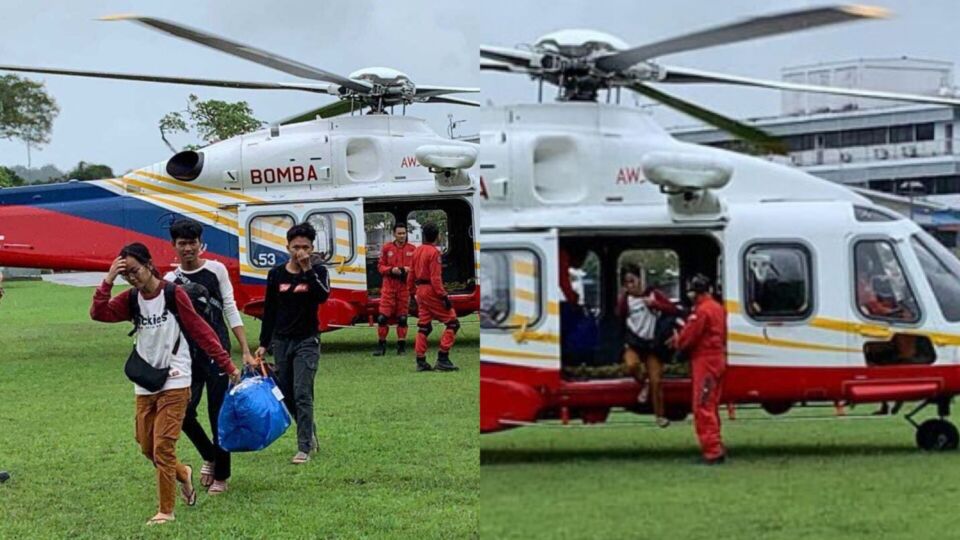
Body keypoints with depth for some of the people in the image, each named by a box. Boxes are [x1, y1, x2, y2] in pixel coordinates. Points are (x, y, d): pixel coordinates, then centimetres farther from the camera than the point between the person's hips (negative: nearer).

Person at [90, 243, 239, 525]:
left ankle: (166, 511, 2)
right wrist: (108, 280, -18)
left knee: (163, 446, -8)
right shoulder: (131, 299, 5)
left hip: (174, 382, -5)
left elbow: (201, 331, -7)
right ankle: (184, 474, 37)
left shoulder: (173, 294, -8)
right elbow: (98, 313, -9)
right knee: (147, 447, 10)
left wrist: (227, 364, -8)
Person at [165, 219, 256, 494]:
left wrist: (246, 351, -2)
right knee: (184, 412, -5)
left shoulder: (216, 270, 4)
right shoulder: (170, 280, 8)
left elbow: (230, 309, 3)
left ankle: (221, 476, 11)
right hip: (188, 355, 2)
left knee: (219, 414, -1)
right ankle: (209, 456, 22)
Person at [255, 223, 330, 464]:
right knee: (286, 395, 9)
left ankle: (304, 448, -6)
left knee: (302, 394, -10)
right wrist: (264, 344, 8)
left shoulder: (317, 271, -2)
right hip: (281, 341, 4)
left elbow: (323, 295, -23)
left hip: (307, 341, -3)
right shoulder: (276, 274, 4)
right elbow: (269, 310, 9)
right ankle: (310, 432, 30)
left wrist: (307, 270, -24)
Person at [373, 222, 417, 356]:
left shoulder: (412, 249, 4)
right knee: (383, 316, -5)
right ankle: (381, 344, 5)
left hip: (405, 287, 1)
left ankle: (401, 345, 13)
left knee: (402, 317, 5)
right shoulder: (386, 248, 4)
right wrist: (391, 270, -13)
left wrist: (409, 269, -13)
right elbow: (380, 266, 5)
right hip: (389, 286, 0)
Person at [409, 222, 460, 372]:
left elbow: (411, 275, 15)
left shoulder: (417, 251, 10)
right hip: (431, 291, -8)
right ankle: (442, 359, -9)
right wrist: (444, 296, -18)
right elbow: (435, 277, -19)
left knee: (424, 326, 13)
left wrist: (413, 292, 24)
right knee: (452, 323, -3)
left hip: (420, 290, 9)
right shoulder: (434, 252, -14)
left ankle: (421, 362, 12)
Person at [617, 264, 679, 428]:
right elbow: (620, 314, -10)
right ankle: (644, 383, 2)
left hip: (651, 343, 0)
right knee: (632, 365, -32)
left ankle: (660, 415, 14)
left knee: (656, 380, -1)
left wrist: (654, 304, -16)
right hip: (633, 342, 0)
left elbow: (674, 310, -5)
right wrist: (624, 295, -16)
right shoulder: (626, 298, 4)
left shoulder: (653, 294, 0)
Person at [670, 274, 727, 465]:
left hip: (705, 362, -10)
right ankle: (716, 448, 20)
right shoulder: (718, 308, 14)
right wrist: (681, 338, 12)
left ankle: (712, 451, -11)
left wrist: (677, 341, 7)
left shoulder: (702, 310, -17)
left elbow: (688, 337, -16)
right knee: (711, 407, 16)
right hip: (718, 361, 10)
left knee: (703, 408, -8)